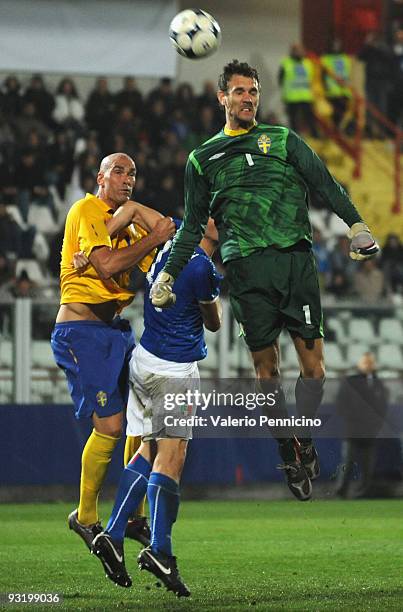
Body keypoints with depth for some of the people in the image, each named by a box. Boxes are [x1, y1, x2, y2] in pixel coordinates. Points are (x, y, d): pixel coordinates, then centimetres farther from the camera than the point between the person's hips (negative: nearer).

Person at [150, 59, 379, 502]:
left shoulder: (283, 140, 17)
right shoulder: (203, 158, 19)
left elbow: (325, 184, 8)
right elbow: (192, 227, 23)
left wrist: (355, 224, -6)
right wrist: (168, 274, 15)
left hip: (295, 257, 0)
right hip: (246, 266, 0)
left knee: (312, 357, -8)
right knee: (265, 363, -5)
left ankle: (303, 441, 3)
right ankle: (288, 454, 1)